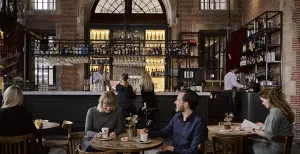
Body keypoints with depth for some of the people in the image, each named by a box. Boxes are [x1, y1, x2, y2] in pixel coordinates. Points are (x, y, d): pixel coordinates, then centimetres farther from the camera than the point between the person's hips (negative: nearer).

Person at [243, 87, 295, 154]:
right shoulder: (282, 109, 5)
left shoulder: (275, 112, -24)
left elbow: (269, 135, -23)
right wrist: (264, 126, 18)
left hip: (275, 148, -9)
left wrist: (253, 130, -15)